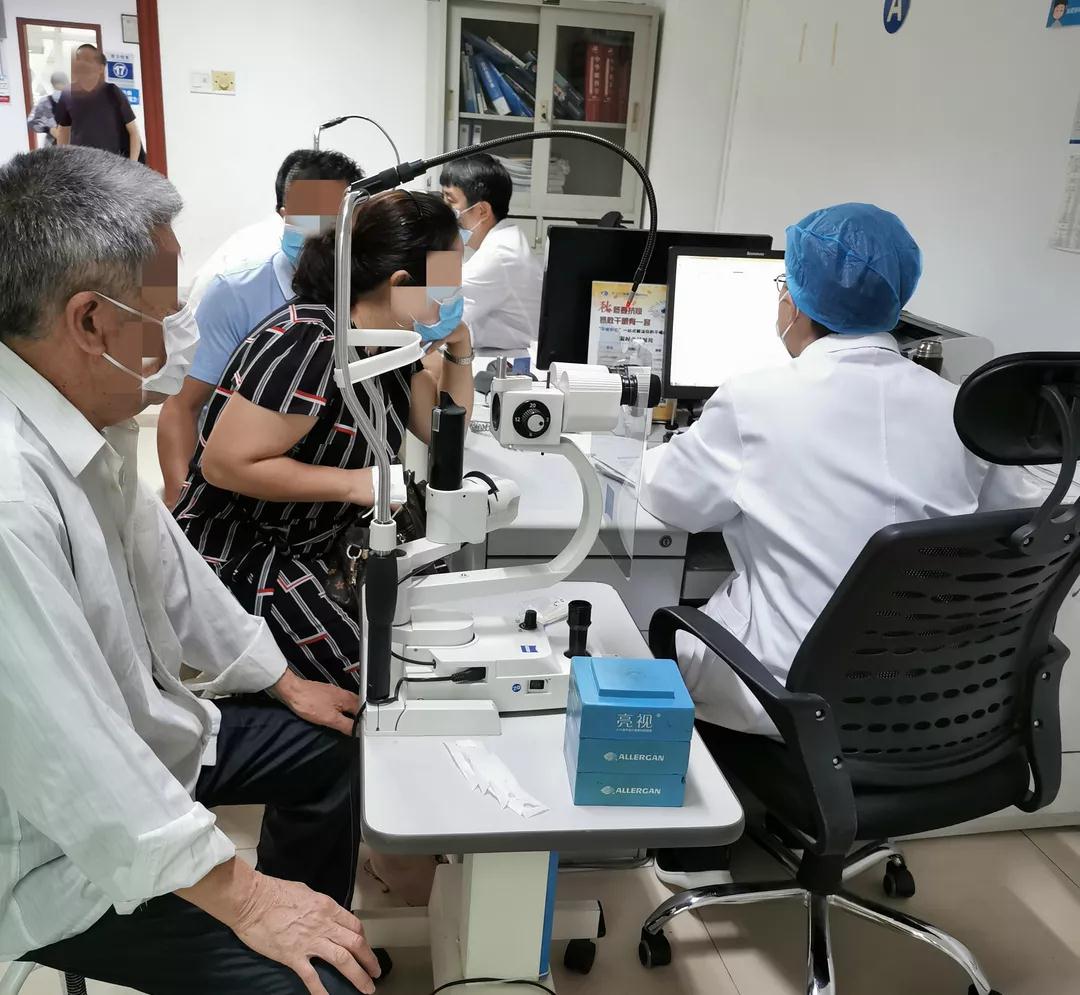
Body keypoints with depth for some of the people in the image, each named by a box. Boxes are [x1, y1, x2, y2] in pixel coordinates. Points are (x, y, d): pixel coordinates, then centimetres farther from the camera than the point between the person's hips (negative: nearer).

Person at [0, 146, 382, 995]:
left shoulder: (91, 414, -5)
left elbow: (160, 560, 9)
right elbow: (70, 755, -32)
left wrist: (282, 682, 15)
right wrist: (242, 898, -24)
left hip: (138, 734, 10)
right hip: (70, 853, -9)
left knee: (327, 749, 21)